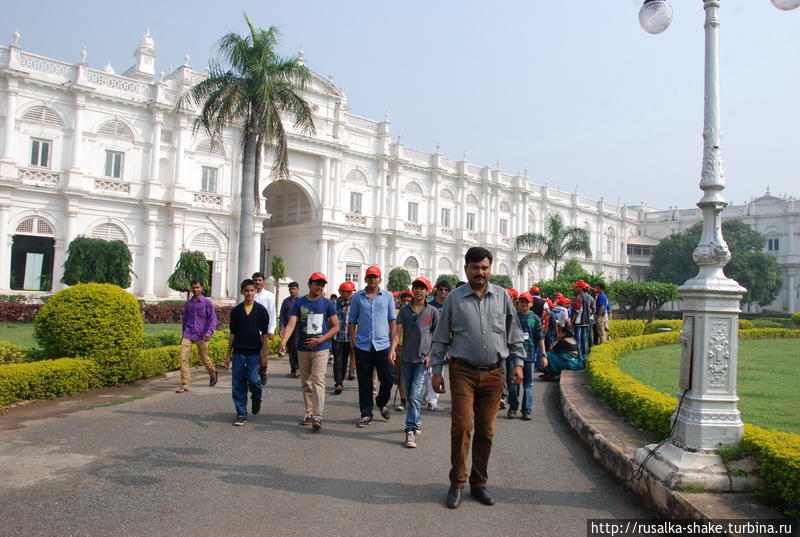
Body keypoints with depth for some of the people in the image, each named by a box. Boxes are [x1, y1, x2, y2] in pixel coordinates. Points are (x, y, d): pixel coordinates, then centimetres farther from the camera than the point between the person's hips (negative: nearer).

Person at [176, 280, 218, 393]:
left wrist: (209, 332, -19)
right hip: (188, 335, 3)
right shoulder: (188, 303, 10)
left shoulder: (207, 303, -3)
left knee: (204, 358, 9)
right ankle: (185, 385, -7)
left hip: (201, 336, -3)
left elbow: (213, 319, -6)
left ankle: (213, 373, 40)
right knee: (183, 358, -10)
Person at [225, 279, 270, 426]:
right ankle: (241, 414, 13)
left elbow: (265, 334, 0)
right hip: (238, 352, 3)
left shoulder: (261, 310, 0)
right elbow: (233, 334, 11)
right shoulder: (236, 311, 6)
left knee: (253, 379, -13)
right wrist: (228, 354, 9)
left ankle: (256, 398, 20)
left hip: (254, 352, -2)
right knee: (237, 385, 2)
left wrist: (264, 355, -5)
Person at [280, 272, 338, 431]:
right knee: (306, 382, 11)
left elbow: (335, 327, 1)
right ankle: (309, 413, 22)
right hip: (302, 349, 3)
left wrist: (319, 341, -10)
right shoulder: (299, 303, 2)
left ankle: (317, 416, -15)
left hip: (321, 349, -3)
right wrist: (284, 341, -25)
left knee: (318, 381, -12)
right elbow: (291, 324, -8)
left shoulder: (327, 303, 0)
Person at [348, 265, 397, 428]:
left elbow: (392, 320, 9)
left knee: (388, 378, 1)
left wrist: (393, 340, 2)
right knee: (364, 382, 5)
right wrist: (353, 340, 2)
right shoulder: (357, 297, 6)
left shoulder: (388, 296, 7)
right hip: (362, 345, 0)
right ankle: (366, 414, 16)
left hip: (383, 344, 0)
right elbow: (352, 320, 9)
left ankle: (381, 403, 30)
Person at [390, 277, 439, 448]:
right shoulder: (404, 310, 7)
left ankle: (411, 430, -8)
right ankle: (415, 422, 30)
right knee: (408, 395, 12)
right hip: (406, 358, 3)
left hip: (422, 359, -3)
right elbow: (398, 331, 0)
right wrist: (393, 348, -15)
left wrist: (430, 355, -6)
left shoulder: (433, 311, 1)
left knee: (415, 396, -10)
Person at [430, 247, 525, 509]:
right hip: (463, 372, -2)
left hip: (493, 373, 2)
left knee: (486, 430, 9)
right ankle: (457, 484, 9)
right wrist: (436, 370, 1)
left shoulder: (502, 296, 7)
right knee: (461, 427, -7)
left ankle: (479, 483, 23)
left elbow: (514, 333, 13)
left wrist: (518, 363, 5)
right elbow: (441, 338, 5)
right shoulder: (454, 298, 2)